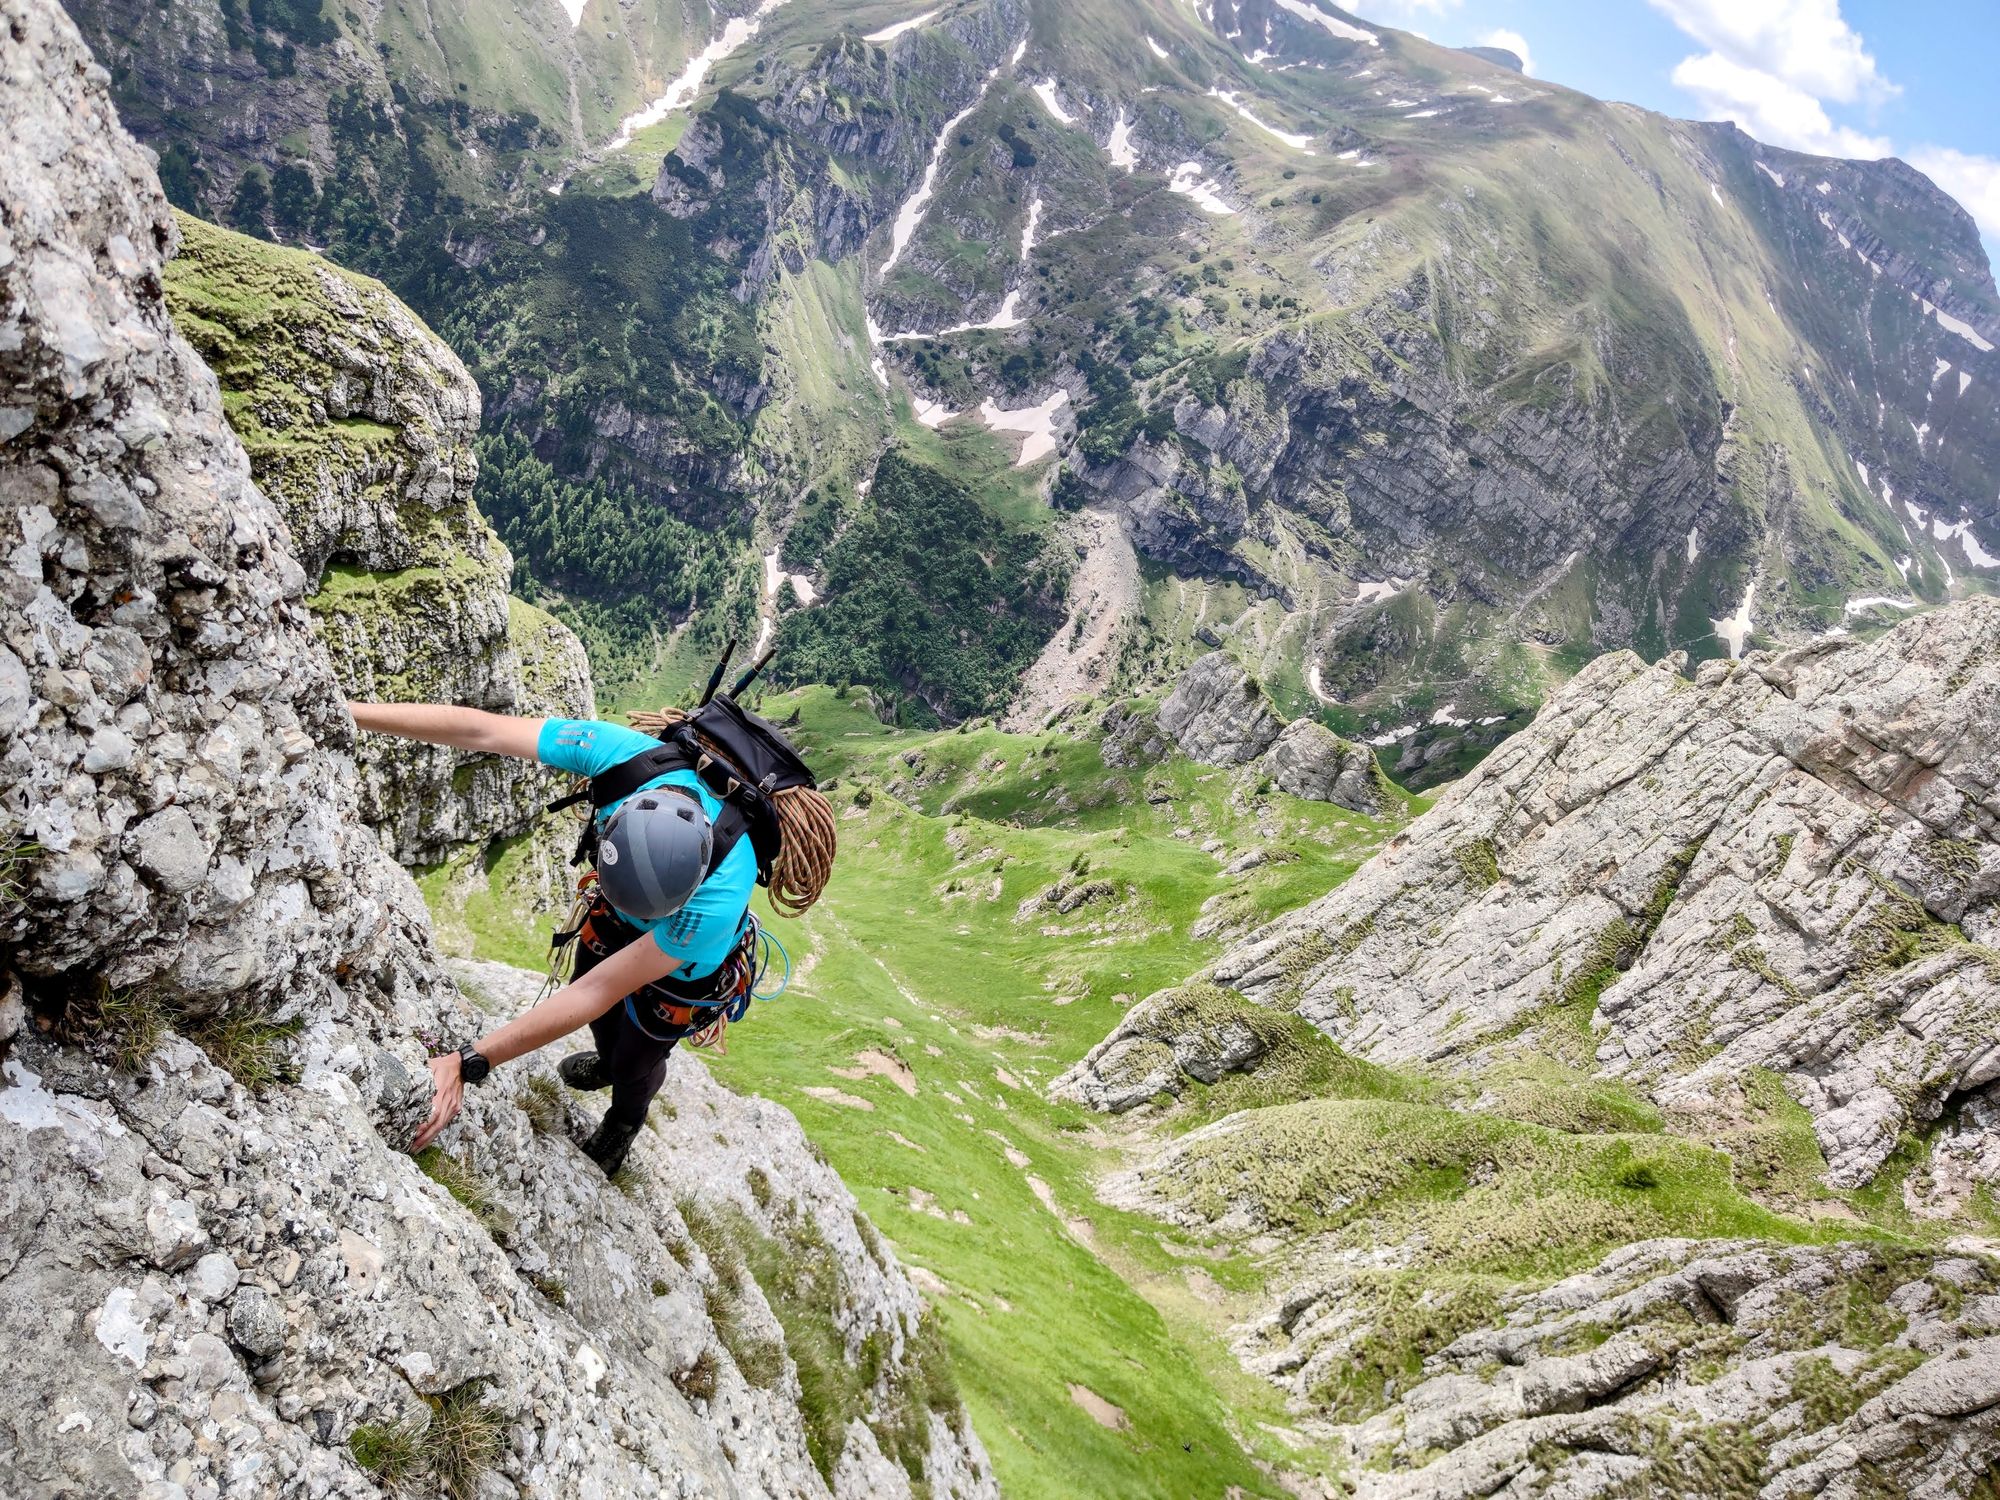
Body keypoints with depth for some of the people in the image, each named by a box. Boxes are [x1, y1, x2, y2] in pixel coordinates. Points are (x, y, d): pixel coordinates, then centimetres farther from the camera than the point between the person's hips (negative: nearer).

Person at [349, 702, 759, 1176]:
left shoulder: (720, 896, -49)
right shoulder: (621, 752, -43)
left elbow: (596, 993, -43)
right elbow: (479, 730, -34)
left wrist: (467, 1064, -46)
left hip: (688, 958, -4)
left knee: (637, 1061, 16)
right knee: (601, 1015, 27)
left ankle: (625, 1120, 54)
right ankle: (609, 1062, 64)